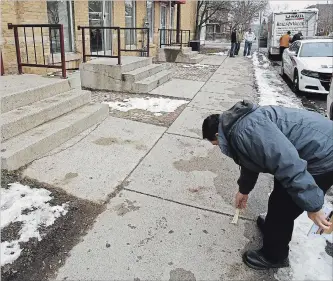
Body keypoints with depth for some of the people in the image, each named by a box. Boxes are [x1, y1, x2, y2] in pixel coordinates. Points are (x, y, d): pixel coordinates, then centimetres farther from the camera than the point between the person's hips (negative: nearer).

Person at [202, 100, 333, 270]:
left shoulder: (246, 130, -26)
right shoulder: (238, 126, 9)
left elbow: (288, 165, -32)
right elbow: (250, 161, 26)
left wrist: (312, 206, -23)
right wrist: (244, 190, 40)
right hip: (313, 149, 10)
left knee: (282, 208, 4)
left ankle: (274, 256, 27)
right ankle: (273, 226, 51)